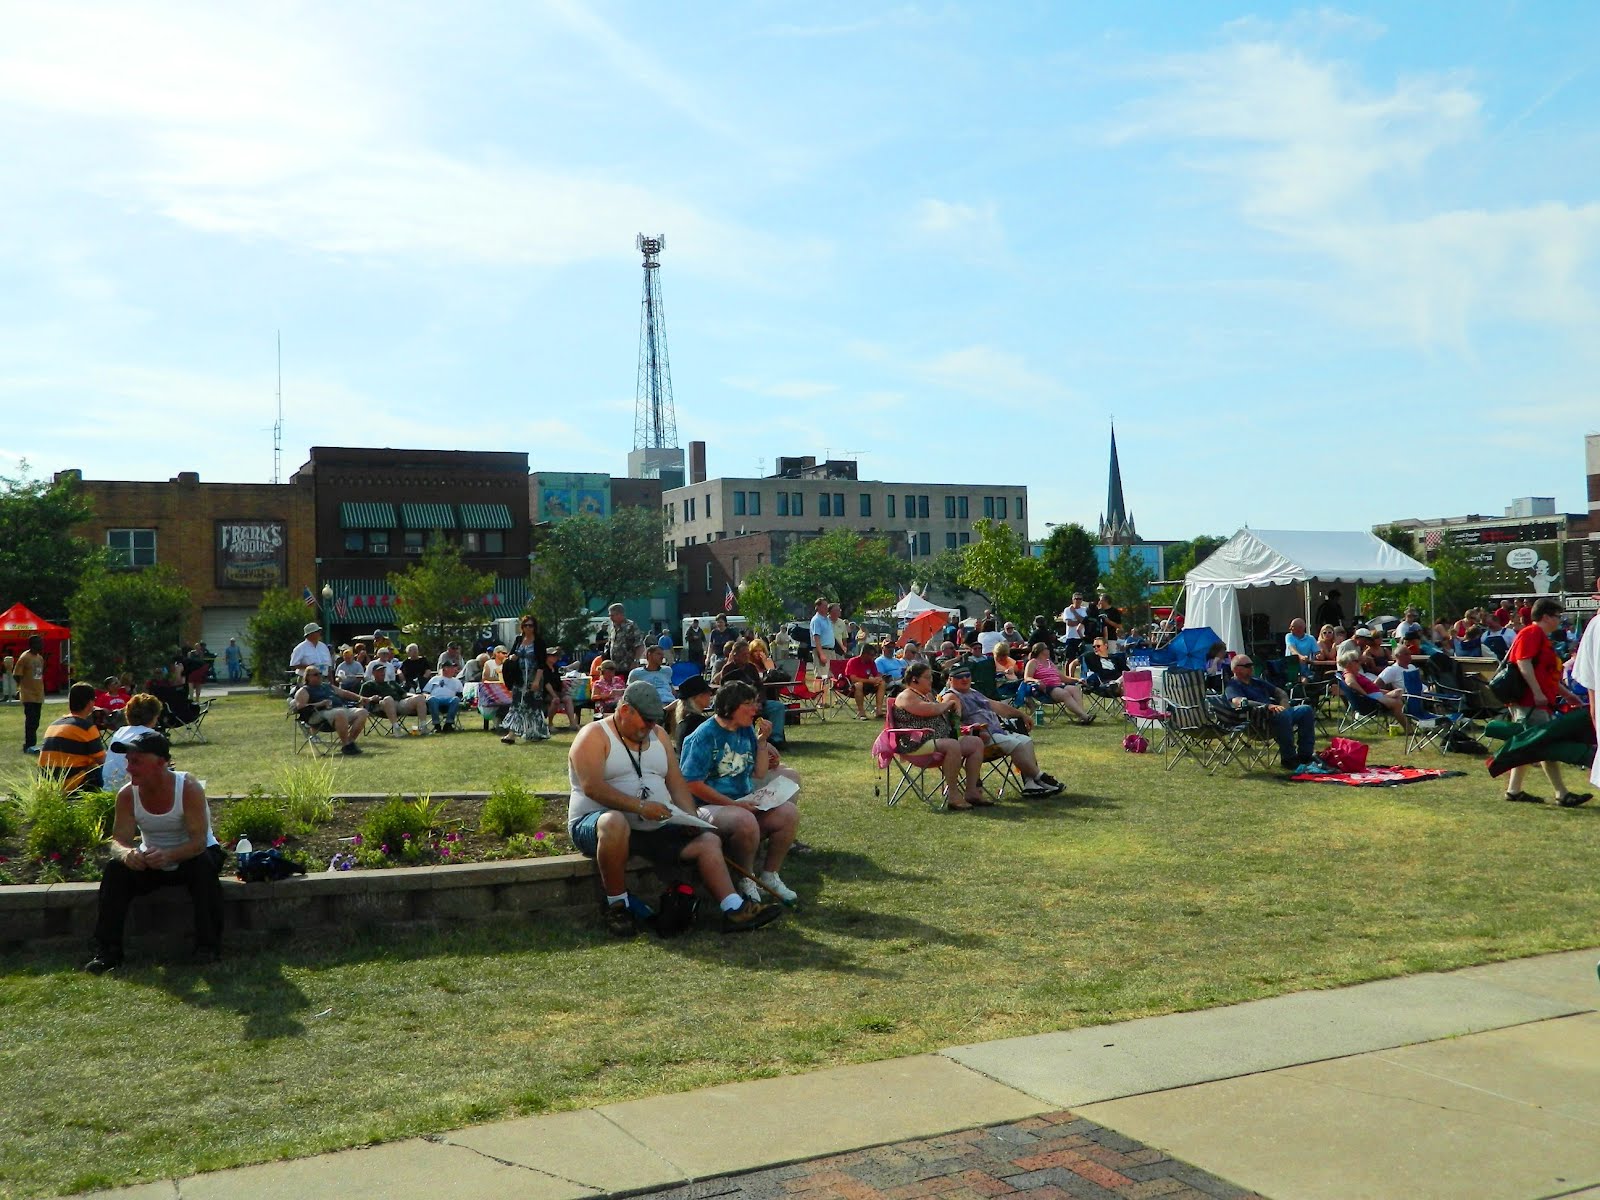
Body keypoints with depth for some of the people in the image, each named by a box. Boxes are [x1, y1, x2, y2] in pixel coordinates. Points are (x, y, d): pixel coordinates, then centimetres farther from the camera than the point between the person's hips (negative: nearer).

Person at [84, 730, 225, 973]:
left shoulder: (189, 788, -25)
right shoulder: (127, 795, -13)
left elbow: (199, 841, -31)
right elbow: (118, 841, -17)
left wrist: (168, 855, -51)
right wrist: (126, 853, -43)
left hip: (191, 858, -4)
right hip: (150, 862, 4)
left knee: (204, 866, -35)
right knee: (115, 869, -22)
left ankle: (208, 946, -26)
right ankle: (107, 951, -16)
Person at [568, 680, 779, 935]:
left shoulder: (656, 735, 16)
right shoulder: (594, 736, -7)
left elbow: (676, 782, 13)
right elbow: (592, 787, -21)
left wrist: (691, 817, -6)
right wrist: (640, 806, -28)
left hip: (654, 828, 7)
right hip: (594, 823, -7)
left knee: (708, 840, -6)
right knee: (614, 822, -41)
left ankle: (734, 910, -13)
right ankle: (617, 905, -25)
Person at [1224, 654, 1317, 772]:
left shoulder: (1257, 682, 30)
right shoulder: (1232, 686, 2)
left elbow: (1280, 692, 33)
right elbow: (1239, 702, -19)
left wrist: (1284, 702, 7)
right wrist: (1267, 706, -27)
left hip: (1275, 713, 9)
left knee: (1306, 710, -5)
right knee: (1283, 715, -36)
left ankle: (1305, 754, -10)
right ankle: (1288, 759, -28)